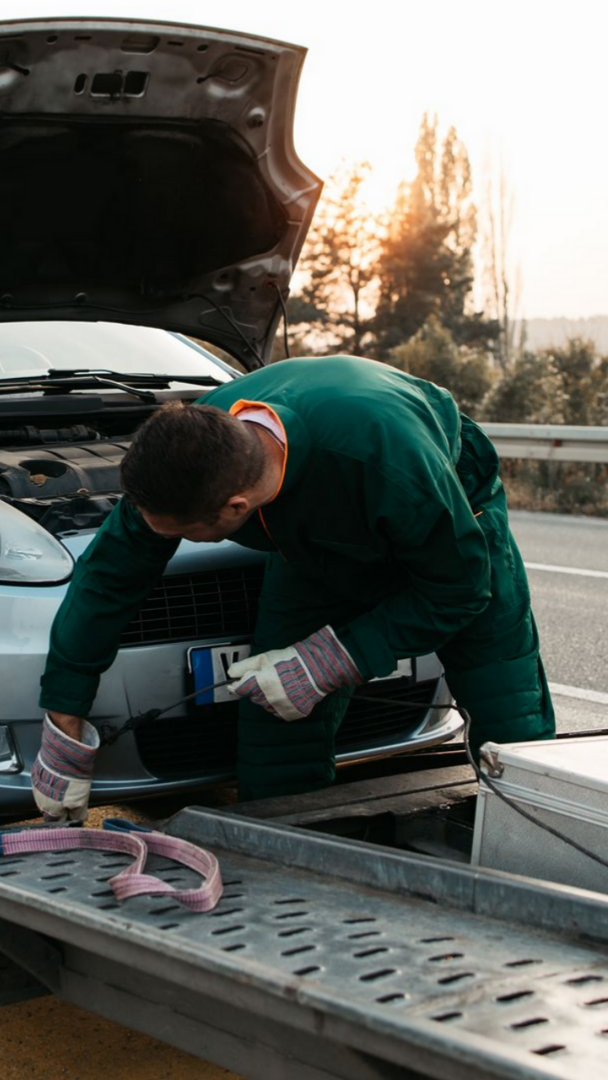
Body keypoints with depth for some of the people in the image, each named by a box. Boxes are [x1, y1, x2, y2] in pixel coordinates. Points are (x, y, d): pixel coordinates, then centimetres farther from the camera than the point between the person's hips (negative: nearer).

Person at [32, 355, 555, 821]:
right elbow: (109, 574, -15)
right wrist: (64, 729, -11)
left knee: (516, 738, -6)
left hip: (454, 526, -3)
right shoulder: (192, 449, -30)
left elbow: (460, 585, -30)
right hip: (318, 544, 4)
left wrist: (326, 664, -32)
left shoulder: (384, 451, -46)